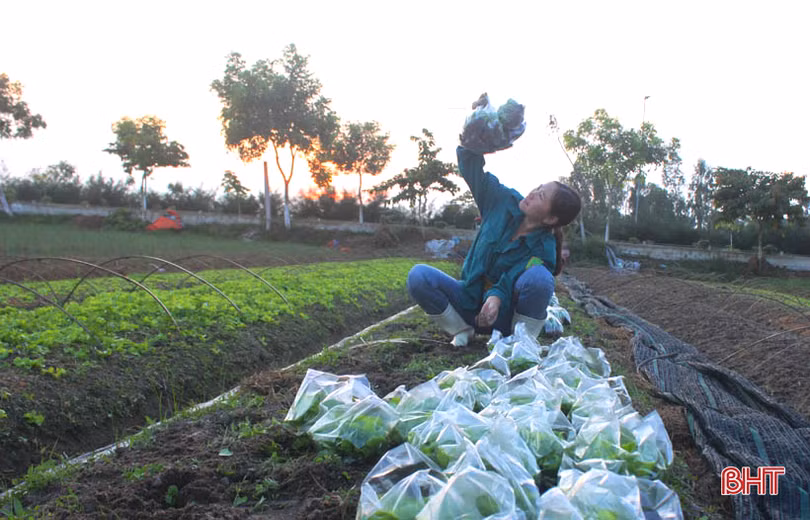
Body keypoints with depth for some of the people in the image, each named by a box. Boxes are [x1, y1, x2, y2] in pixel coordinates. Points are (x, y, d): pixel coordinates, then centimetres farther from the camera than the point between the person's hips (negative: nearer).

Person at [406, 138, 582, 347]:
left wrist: (497, 297, -47)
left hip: (504, 316, -4)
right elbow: (470, 165, -4)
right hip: (471, 301, 4)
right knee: (418, 276, -25)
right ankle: (462, 330, -3)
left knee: (539, 276, -37)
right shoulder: (505, 201, -7)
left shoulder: (544, 250, -18)